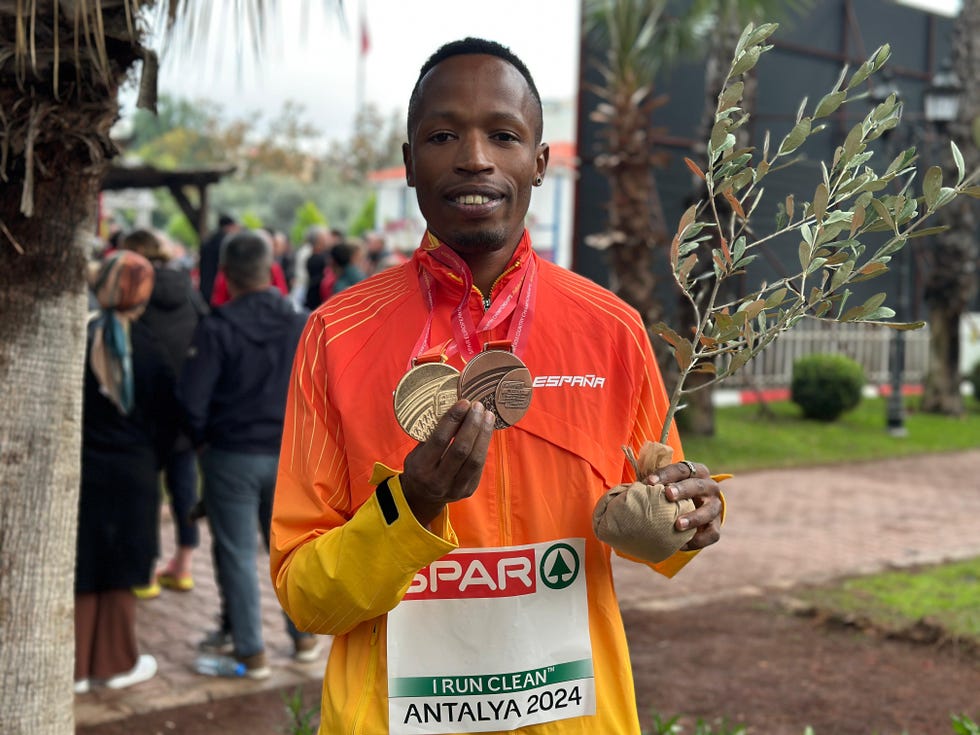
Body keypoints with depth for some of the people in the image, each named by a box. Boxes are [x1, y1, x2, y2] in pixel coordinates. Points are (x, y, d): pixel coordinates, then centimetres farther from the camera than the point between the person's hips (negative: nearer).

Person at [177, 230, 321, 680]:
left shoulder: (217, 328, -14)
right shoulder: (302, 325, -2)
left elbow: (192, 397, -15)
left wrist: (202, 439, 2)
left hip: (231, 455, -4)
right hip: (290, 454, 4)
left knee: (237, 554, 7)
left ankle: (251, 652, 10)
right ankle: (304, 637, 28)